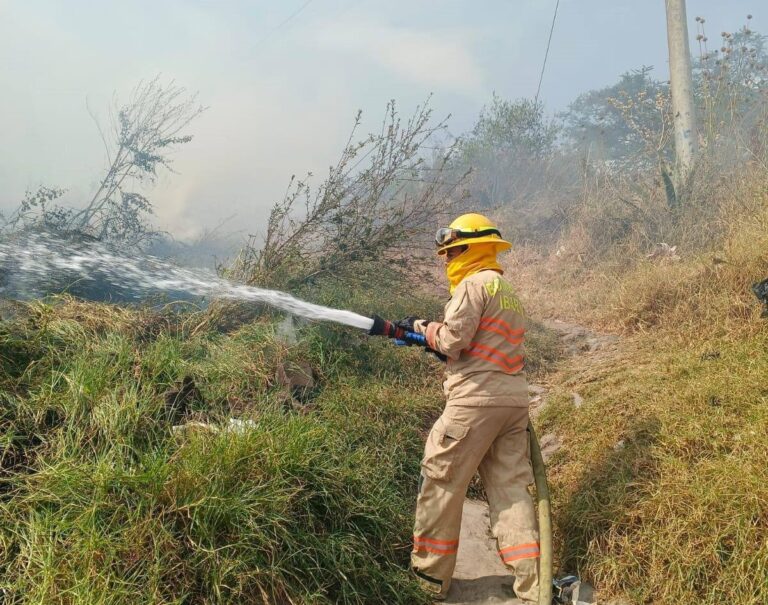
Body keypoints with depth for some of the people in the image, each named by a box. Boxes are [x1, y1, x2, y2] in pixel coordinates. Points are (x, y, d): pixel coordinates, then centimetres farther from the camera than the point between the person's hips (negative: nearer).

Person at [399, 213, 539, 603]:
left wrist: (422, 328, 5)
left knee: (440, 484, 3)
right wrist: (436, 338, 15)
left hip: (477, 400, -9)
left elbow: (453, 340, -13)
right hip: (515, 399, 9)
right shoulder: (508, 291, 24)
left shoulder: (474, 283, -6)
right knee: (510, 489, 8)